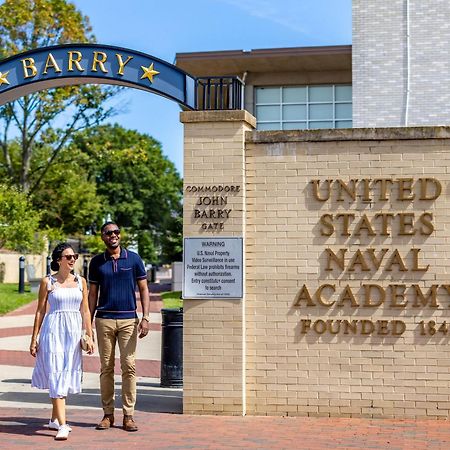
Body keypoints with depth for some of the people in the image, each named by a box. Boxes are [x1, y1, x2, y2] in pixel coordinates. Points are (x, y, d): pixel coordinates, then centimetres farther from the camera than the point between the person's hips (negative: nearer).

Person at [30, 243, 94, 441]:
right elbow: (40, 311, 2)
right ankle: (62, 425, -14)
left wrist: (90, 337, 6)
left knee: (66, 375, 10)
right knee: (57, 375, -10)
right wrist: (34, 339, 1)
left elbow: (85, 311, 10)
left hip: (74, 332, 4)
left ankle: (54, 419, 24)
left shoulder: (80, 281, 8)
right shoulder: (47, 282, -1)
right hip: (53, 330, -4)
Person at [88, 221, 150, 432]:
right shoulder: (96, 262, 7)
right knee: (106, 367, 4)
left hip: (128, 319, -1)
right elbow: (92, 293, 11)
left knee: (128, 367, -3)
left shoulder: (133, 258, 4)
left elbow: (143, 289, 5)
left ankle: (128, 415, 2)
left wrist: (145, 317, -5)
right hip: (104, 320, 1)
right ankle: (108, 413, 10)